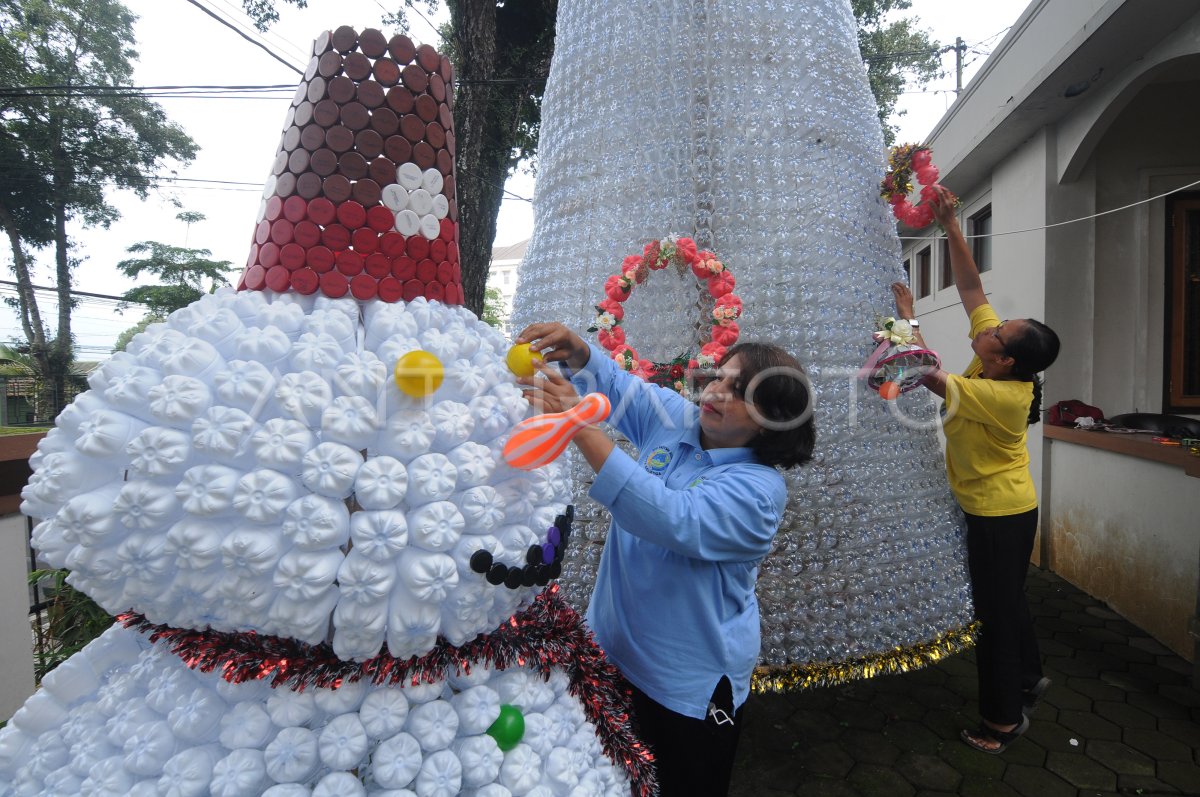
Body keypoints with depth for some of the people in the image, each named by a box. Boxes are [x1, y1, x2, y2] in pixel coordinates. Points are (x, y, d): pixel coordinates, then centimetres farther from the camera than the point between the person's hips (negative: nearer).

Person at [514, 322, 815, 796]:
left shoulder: (759, 489, -22)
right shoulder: (674, 419, -3)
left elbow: (672, 519, -38)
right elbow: (614, 382, 3)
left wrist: (580, 426, -43)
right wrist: (574, 348, -21)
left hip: (690, 684, -6)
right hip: (611, 650, 6)